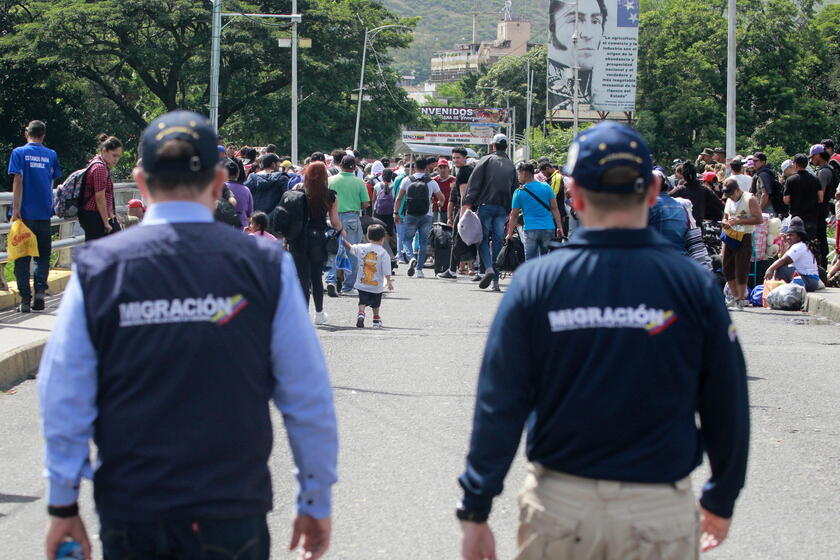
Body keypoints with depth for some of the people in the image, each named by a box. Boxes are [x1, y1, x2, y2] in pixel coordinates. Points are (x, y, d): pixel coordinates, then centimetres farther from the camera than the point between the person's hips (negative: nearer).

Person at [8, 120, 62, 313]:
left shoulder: (19, 152, -2)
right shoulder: (51, 155, 7)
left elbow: (18, 181, -9)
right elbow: (52, 182, 13)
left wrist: (15, 209, -10)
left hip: (25, 212, -2)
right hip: (44, 213, 3)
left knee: (22, 257, 3)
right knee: (43, 255, 12)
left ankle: (25, 299, -1)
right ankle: (40, 292, -4)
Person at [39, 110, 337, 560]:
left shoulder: (98, 267, -5)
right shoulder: (264, 265, -7)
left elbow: (62, 396, -3)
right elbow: (308, 398, -4)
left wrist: (63, 506, 6)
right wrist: (316, 502, 7)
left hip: (127, 519, 1)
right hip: (230, 516, -1)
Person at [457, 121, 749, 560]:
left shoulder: (536, 282, -6)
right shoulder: (693, 285, -5)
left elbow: (498, 407, -6)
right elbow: (727, 408, 2)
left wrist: (475, 512, 1)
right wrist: (721, 501, 16)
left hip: (560, 507, 0)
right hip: (661, 510, 0)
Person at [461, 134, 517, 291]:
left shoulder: (486, 160, 2)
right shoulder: (511, 165, 15)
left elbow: (474, 184, -6)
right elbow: (515, 189, 15)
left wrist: (467, 204, -9)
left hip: (486, 205, -4)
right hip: (503, 208, 4)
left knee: (483, 239, 1)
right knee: (498, 242, 5)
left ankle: (489, 268, -23)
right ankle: (495, 281, 2)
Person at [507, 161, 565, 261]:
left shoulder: (519, 192, 0)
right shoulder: (546, 187, 4)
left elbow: (514, 215, 5)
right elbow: (554, 209, 4)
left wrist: (509, 234, 13)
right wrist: (559, 227, 9)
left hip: (531, 230, -2)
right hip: (548, 228, 2)